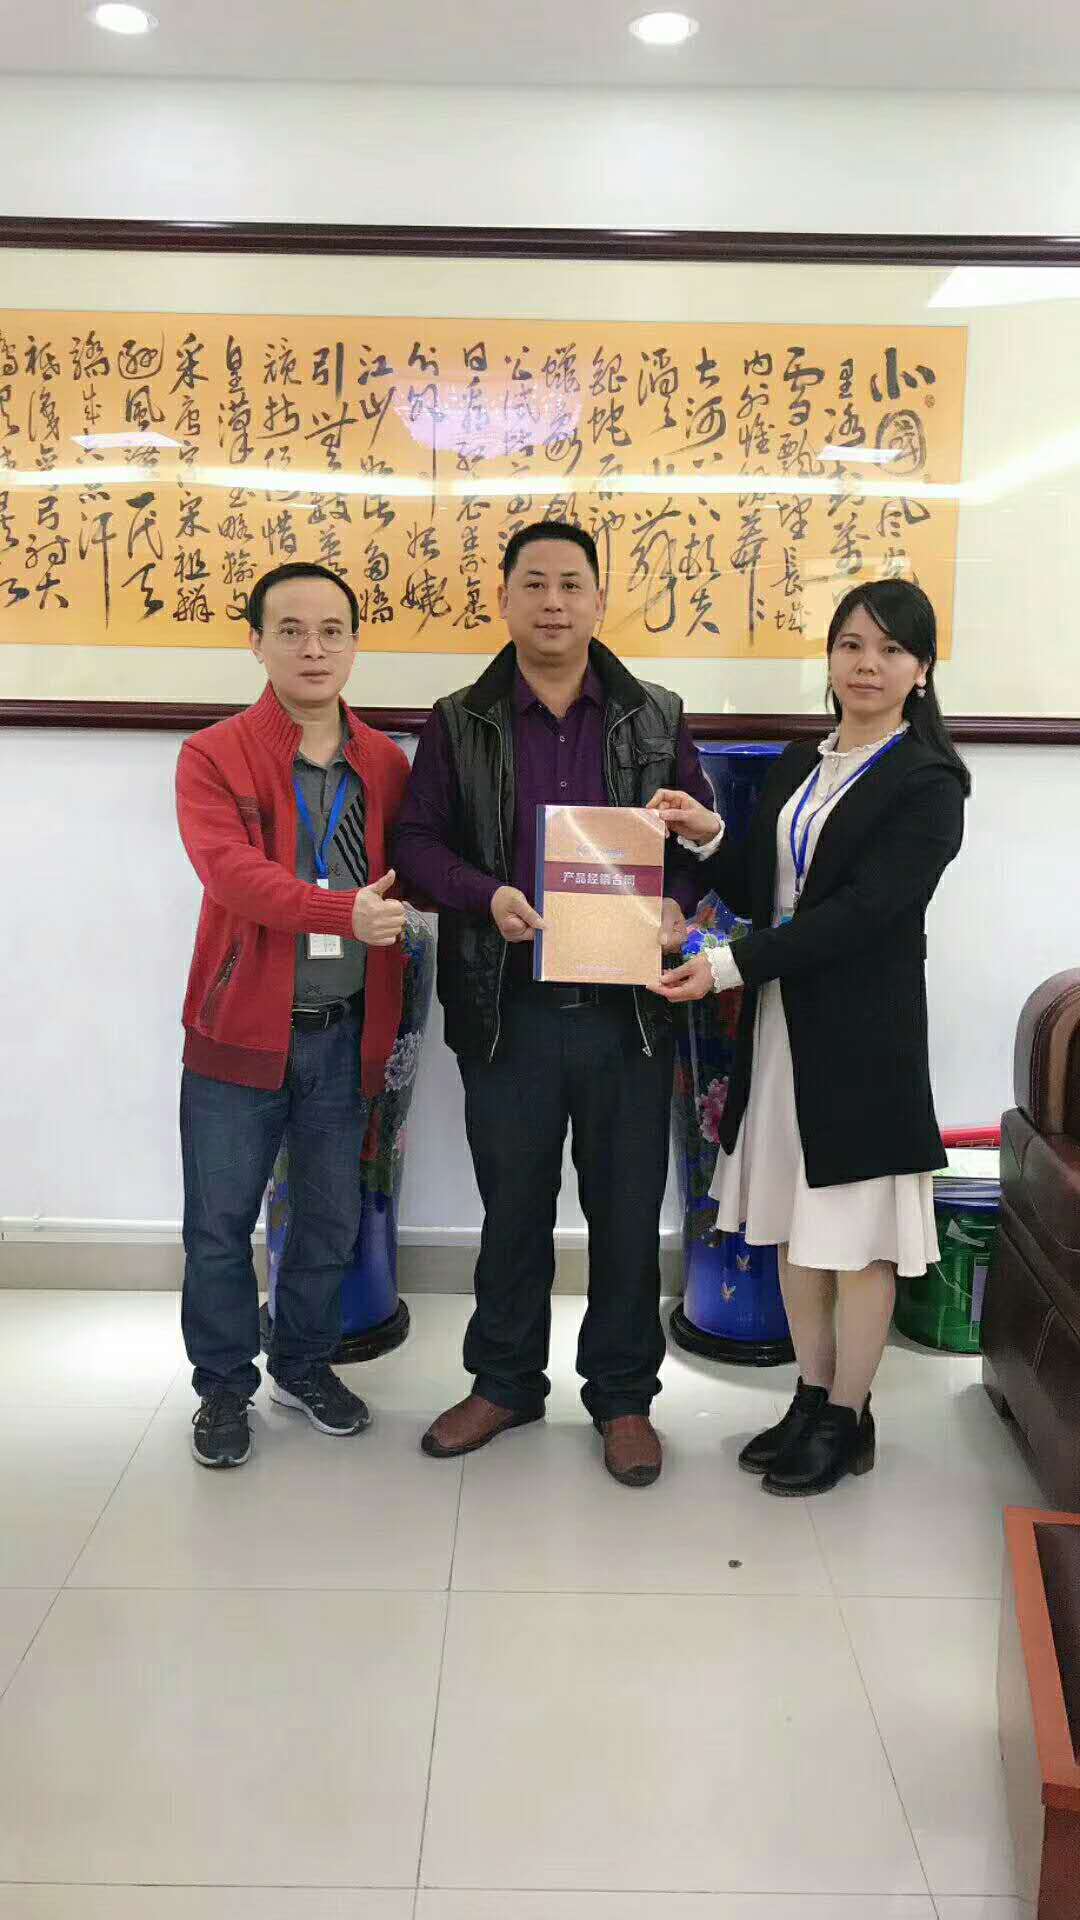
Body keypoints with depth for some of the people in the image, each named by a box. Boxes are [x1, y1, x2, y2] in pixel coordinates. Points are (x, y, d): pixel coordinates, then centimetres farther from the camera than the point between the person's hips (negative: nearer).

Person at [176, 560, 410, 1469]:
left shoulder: (386, 763, 5)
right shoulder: (213, 755, -6)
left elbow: (406, 881, 11)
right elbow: (230, 870, -21)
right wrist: (342, 911, -33)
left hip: (346, 1033, 3)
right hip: (240, 1028, -3)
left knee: (331, 1221, 15)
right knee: (219, 1225, 7)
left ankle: (305, 1364, 37)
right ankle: (224, 1386, 27)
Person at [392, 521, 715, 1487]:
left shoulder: (656, 718, 5)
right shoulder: (459, 723, 3)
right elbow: (416, 840, 2)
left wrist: (676, 902, -12)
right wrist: (485, 895, -16)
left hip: (628, 1008, 1)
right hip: (509, 1008, 0)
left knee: (628, 1211, 10)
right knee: (513, 1207, 14)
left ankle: (624, 1394, 28)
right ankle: (505, 1381, 33)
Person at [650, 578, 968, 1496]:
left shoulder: (927, 783, -10)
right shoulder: (800, 764, 11)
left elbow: (863, 911, -19)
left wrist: (728, 966, -23)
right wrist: (710, 838, -6)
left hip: (863, 1034, -7)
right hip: (782, 1023, 7)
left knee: (857, 1233, 5)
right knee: (798, 1225, 14)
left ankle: (848, 1419, 21)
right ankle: (812, 1400, 29)